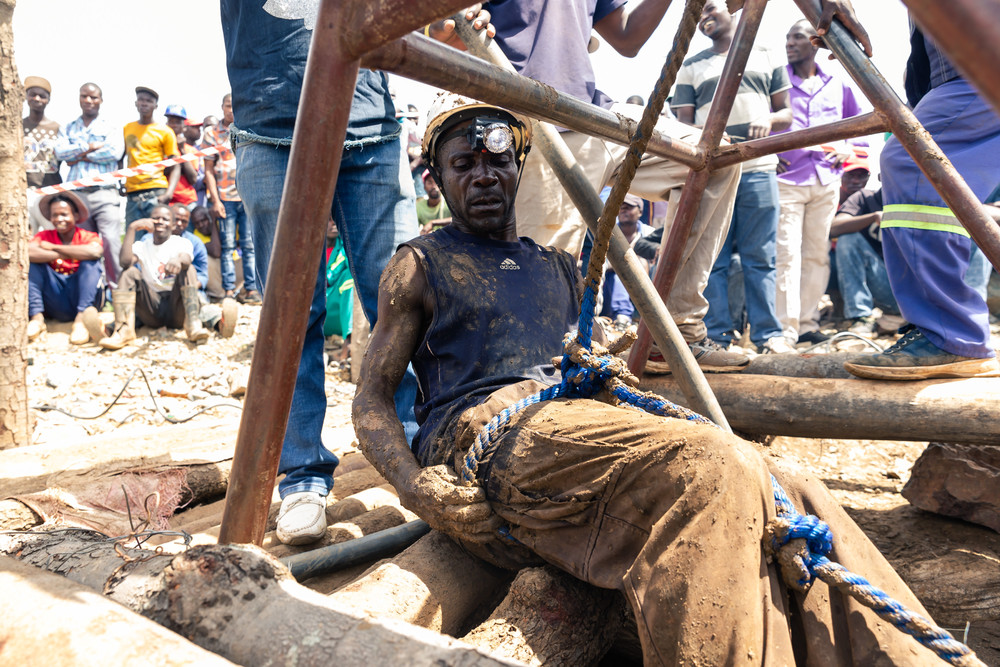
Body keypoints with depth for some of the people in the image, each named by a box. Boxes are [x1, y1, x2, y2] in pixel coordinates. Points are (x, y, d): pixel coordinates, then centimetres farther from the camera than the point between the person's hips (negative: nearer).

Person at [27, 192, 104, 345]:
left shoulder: (88, 237, 1)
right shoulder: (45, 236, 7)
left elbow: (95, 251, -26)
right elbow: (27, 252, -17)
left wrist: (54, 248, -16)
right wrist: (63, 254, -18)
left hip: (81, 297, -2)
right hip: (55, 305, 2)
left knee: (91, 261, -21)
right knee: (32, 262, -11)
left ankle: (81, 319, -35)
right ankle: (36, 317, -21)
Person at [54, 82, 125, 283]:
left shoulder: (110, 128, 12)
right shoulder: (68, 129, 20)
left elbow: (115, 152, -7)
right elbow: (60, 151, 2)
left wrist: (81, 155, -2)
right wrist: (90, 146, -4)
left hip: (105, 193, -3)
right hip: (77, 194, 3)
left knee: (111, 241, -17)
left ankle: (117, 286, -13)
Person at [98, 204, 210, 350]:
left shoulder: (182, 243, 7)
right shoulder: (142, 246, 14)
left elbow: (186, 259, -20)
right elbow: (125, 261, -11)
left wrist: (178, 260, -45)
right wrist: (132, 228, -10)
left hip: (177, 307, -2)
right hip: (152, 308, 2)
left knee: (188, 269, -22)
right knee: (129, 272, -14)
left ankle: (193, 324, -44)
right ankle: (125, 330, -34)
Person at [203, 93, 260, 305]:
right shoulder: (212, 133, 9)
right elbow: (209, 170, 5)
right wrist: (215, 199, -4)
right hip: (225, 198, -1)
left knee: (249, 245, 0)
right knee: (227, 246, -1)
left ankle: (251, 288, 3)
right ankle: (229, 290, 3)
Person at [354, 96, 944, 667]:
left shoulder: (560, 266, 28)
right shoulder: (420, 265, 14)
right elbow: (372, 397, 8)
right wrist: (415, 484, -12)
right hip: (483, 431, -5)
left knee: (794, 500, -18)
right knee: (710, 470, -30)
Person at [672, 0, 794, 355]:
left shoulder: (766, 56, 19)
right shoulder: (691, 66, 17)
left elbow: (786, 114, 18)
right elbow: (683, 125, 10)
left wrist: (769, 119, -5)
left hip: (759, 169, 0)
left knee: (760, 258, -2)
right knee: (713, 258, -3)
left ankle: (768, 333, 2)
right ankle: (718, 335, 1)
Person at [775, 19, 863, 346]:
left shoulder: (837, 85, 14)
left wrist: (848, 149, 5)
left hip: (826, 180, 4)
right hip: (787, 178, -4)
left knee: (817, 255, 5)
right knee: (787, 255, -11)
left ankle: (808, 324, 14)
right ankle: (787, 330, -9)